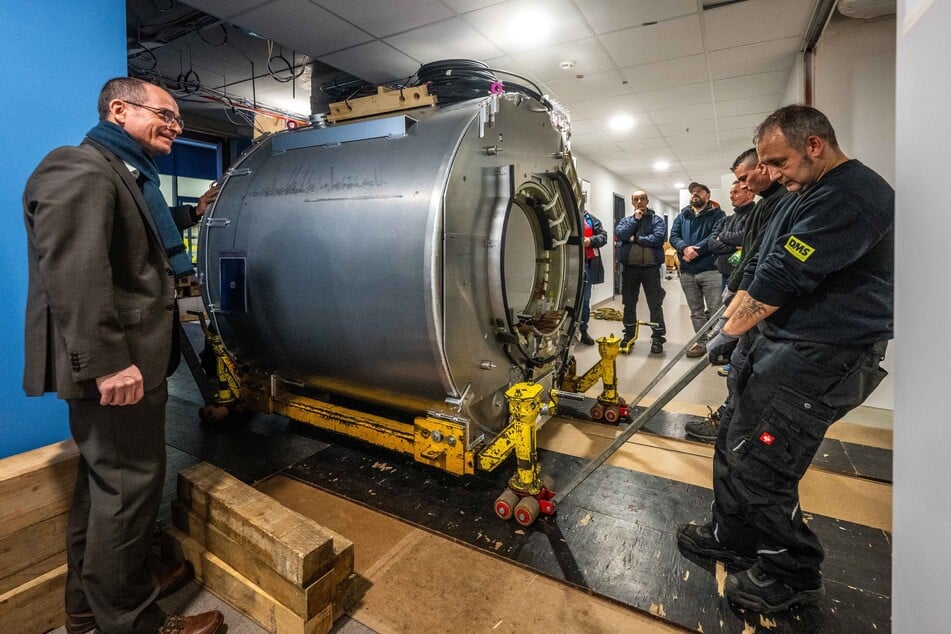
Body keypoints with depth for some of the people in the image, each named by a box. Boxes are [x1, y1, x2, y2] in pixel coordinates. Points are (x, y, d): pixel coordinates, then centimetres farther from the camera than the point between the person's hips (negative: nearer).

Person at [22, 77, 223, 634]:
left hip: (128, 359, 11)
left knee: (104, 479, 19)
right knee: (129, 484, -1)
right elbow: (73, 271, -25)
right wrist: (106, 362, -29)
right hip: (117, 366, -11)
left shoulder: (129, 175, 20)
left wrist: (193, 213, 34)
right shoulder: (78, 169, -13)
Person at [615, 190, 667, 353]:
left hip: (651, 267, -3)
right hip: (630, 267, 3)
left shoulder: (658, 219, 4)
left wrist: (635, 239, -9)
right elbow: (620, 234, -8)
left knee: (655, 304, 0)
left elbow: (658, 238, -14)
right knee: (629, 303, 12)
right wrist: (635, 219, -7)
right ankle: (629, 335, 25)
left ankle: (657, 338, 8)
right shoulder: (625, 220, 13)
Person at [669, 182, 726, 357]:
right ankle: (701, 343, 21)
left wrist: (696, 250, -18)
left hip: (710, 270, -4)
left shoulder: (717, 214, 3)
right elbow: (673, 236, 3)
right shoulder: (682, 215, 16)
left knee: (715, 310, -4)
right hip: (687, 271, 4)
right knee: (696, 311, 11)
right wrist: (685, 248, -16)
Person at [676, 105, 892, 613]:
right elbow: (760, 267, 17)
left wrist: (730, 332, -11)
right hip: (784, 345, 10)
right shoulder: (807, 196, 17)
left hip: (820, 358, -10)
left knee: (754, 466, -3)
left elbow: (782, 278, -22)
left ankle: (794, 572, 21)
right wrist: (729, 323, 10)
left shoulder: (851, 195, -18)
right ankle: (732, 537, 34)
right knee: (734, 447, 15)